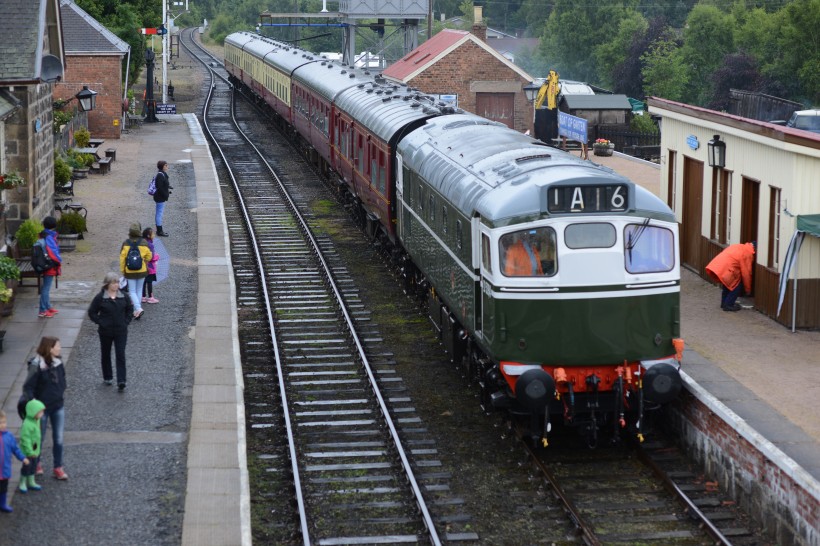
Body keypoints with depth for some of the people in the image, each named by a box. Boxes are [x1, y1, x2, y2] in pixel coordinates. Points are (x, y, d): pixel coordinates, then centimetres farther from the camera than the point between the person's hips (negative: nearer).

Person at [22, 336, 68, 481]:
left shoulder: (58, 363, -3)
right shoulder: (37, 366, -21)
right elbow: (27, 387, -18)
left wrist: (62, 394, 8)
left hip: (58, 406, 5)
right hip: (43, 407, -5)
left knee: (58, 439, 7)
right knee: (39, 438, 13)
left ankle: (58, 469, 16)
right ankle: (36, 464, 35)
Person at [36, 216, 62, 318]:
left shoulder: (43, 236, 7)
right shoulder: (49, 238, -21)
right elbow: (52, 252, -25)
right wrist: (59, 260, -8)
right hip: (50, 266, -10)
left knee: (46, 287, 19)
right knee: (46, 288, -5)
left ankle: (48, 307, 31)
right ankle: (43, 311, -2)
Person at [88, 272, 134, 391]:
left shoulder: (123, 297, -1)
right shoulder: (100, 298, -9)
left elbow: (130, 309, 13)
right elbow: (92, 312, -2)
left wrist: (126, 321, 3)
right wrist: (100, 322, -9)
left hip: (121, 331, 1)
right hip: (105, 331, -1)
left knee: (121, 355, -6)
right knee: (105, 355, 14)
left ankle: (121, 381, -9)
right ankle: (107, 377, 31)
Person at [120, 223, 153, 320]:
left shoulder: (125, 243, -11)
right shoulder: (143, 243, -10)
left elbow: (122, 258, -7)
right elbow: (149, 256, -1)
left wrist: (122, 271, 4)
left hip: (129, 272, -1)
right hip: (142, 271, 1)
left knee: (132, 291, 5)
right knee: (139, 290, 15)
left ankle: (138, 308, -15)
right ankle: (136, 311, 18)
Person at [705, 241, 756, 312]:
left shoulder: (741, 247, 27)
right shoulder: (748, 253, 1)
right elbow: (746, 273, 2)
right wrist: (748, 289, 14)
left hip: (714, 266, 9)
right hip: (724, 270, -8)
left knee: (729, 283, 29)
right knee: (737, 285, 9)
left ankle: (724, 303, 31)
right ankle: (728, 305, 9)